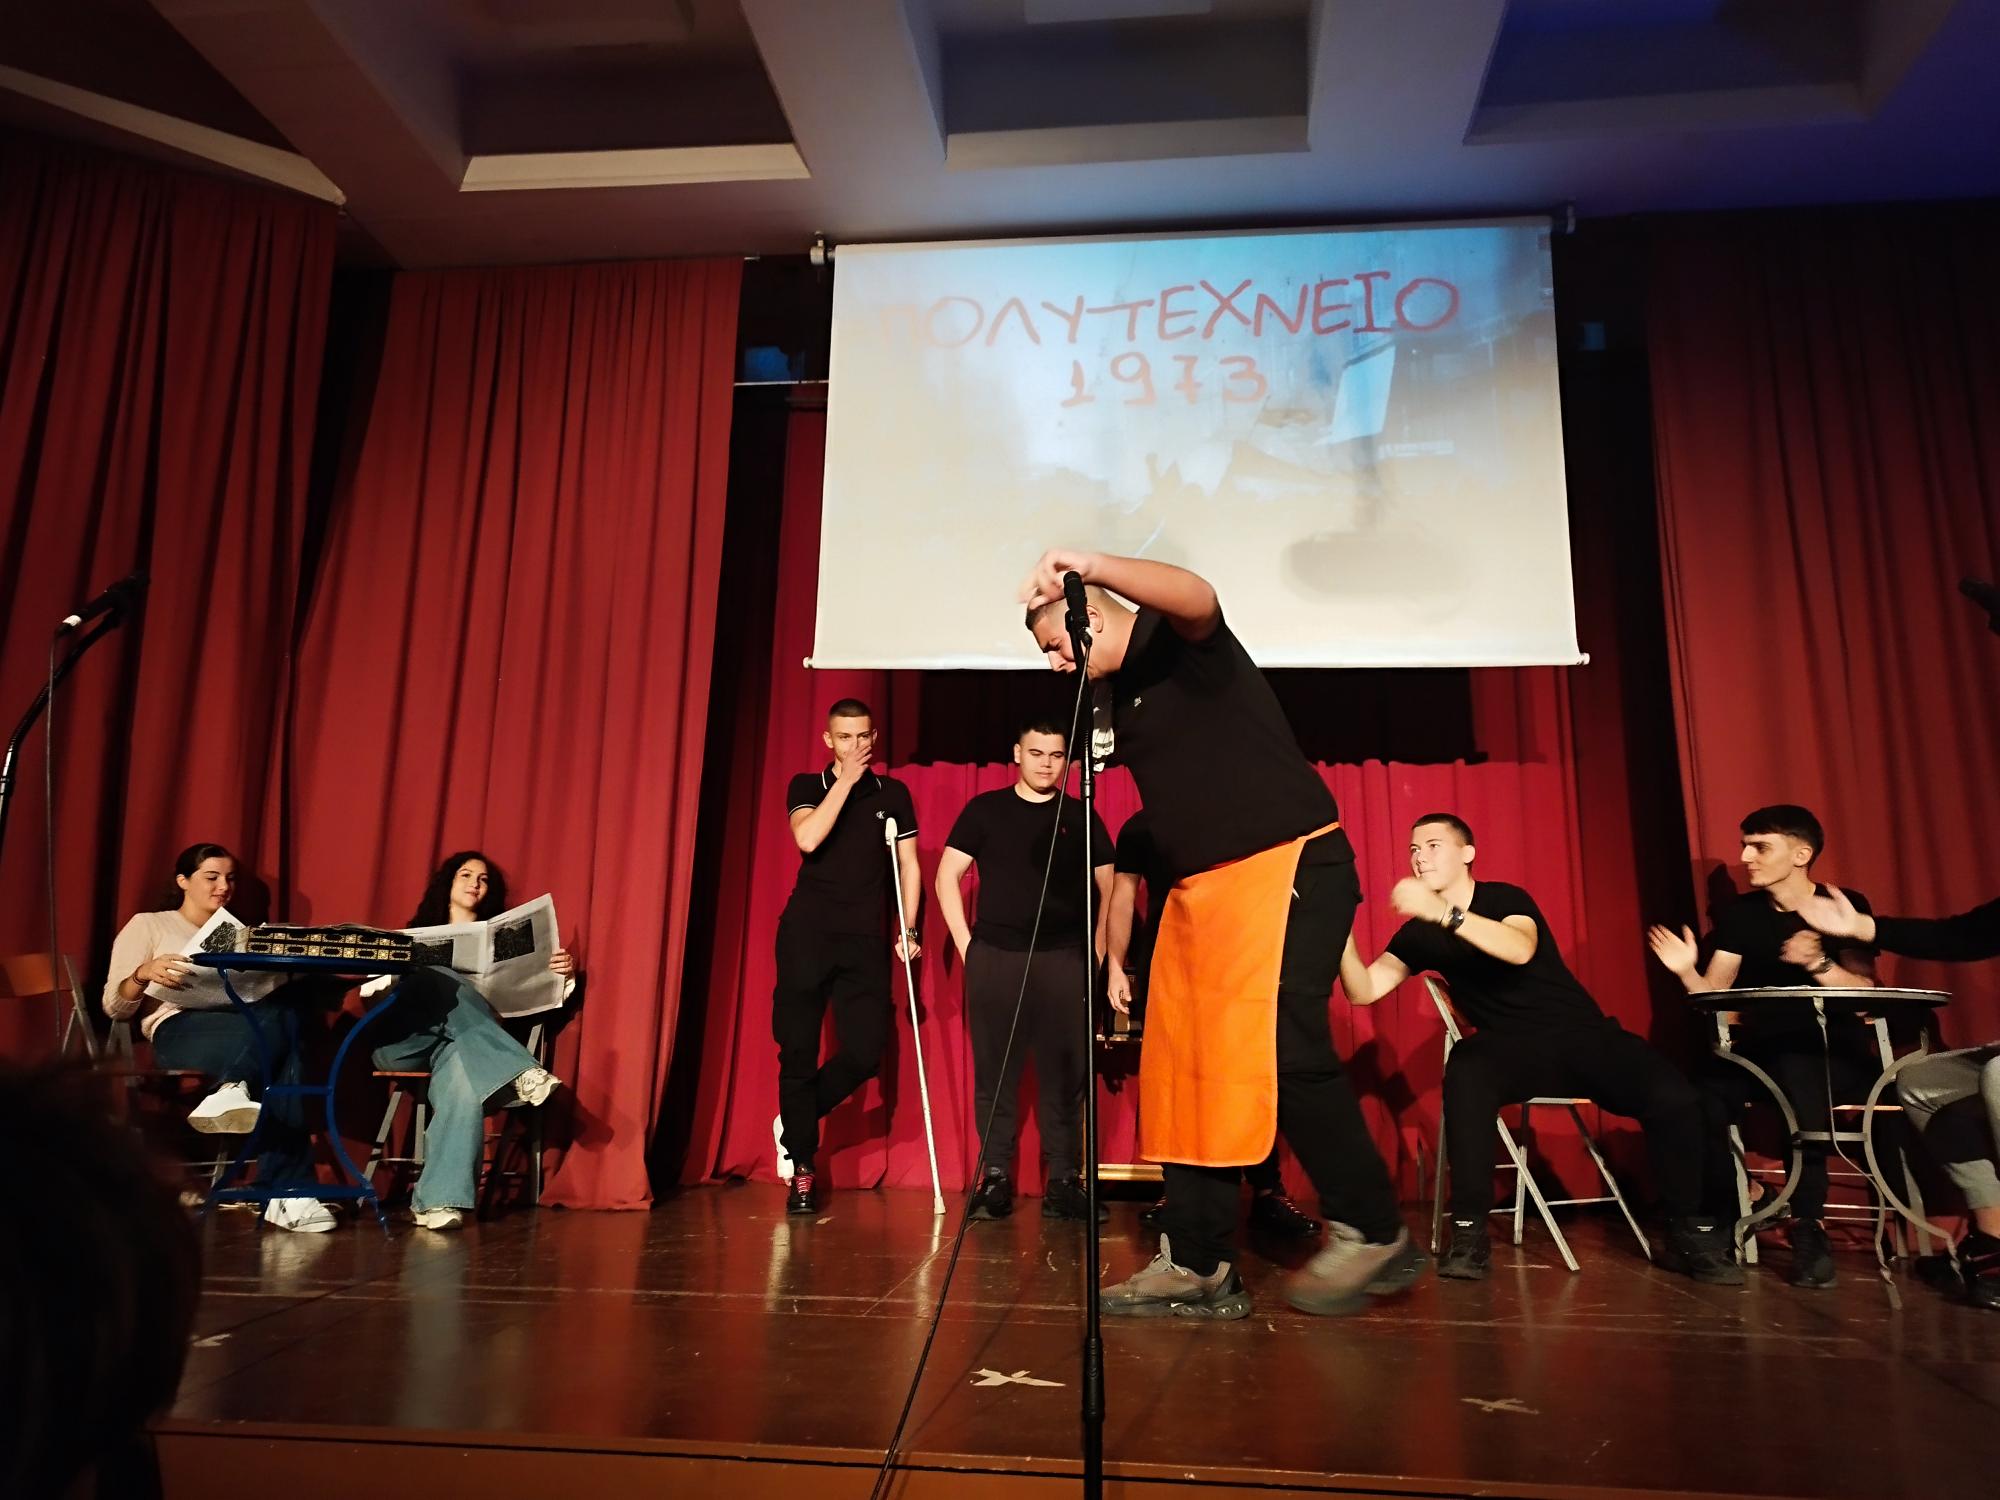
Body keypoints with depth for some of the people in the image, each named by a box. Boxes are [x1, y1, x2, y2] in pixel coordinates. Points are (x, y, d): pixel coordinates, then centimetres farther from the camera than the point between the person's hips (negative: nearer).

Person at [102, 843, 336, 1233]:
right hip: (181, 1029, -3)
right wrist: (144, 974, -12)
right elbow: (114, 1008, 10)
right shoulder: (148, 925, 20)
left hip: (250, 1026, 4)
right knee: (284, 1016, -36)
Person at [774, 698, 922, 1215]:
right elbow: (808, 839, -13)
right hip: (806, 935, -1)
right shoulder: (806, 786, 7)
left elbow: (909, 865, 10)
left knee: (866, 1051, -5)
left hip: (865, 940, 1)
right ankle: (803, 1170, 14)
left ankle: (795, 1121, 22)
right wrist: (846, 780, -11)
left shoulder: (893, 793, 10)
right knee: (799, 1051, 0)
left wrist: (908, 930, 1)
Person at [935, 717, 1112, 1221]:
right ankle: (995, 1177, 11)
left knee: (1065, 1074, 1)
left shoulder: (1080, 816, 9)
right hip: (994, 956, 0)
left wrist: (1099, 951, 1)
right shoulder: (984, 809, 6)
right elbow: (947, 877, 6)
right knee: (995, 1072, 3)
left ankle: (1063, 1181, 8)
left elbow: (1109, 887, 10)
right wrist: (966, 943, -1)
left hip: (1064, 958, 1)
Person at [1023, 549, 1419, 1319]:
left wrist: (1090, 565, -47)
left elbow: (1196, 598, -32)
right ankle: (1197, 1265, 10)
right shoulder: (1112, 696, 17)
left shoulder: (1177, 644, -7)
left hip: (1285, 866, -9)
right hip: (1198, 886, 9)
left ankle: (1373, 1233, 5)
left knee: (1276, 1049, -15)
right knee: (1186, 1065, 4)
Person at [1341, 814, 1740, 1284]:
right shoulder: (1419, 932, 4)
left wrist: (1445, 913, -40)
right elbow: (1363, 991, -6)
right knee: (1466, 1069, -35)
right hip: (1513, 1048, 1)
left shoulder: (1505, 897, -5)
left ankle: (1689, 1232, -2)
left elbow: (1520, 950, -29)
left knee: (1673, 1095, -27)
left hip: (1581, 1033, -1)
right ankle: (1469, 1233, -28)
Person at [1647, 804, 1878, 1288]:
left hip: (1835, 1051, -3)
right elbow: (1712, 995, 4)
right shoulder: (1738, 913, 8)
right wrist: (1687, 972, -16)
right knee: (1700, 1094, -29)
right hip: (1761, 1048, 3)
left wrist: (1819, 964, -31)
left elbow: (1864, 994, -12)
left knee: (1797, 1068, -40)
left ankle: (1808, 1227, -28)